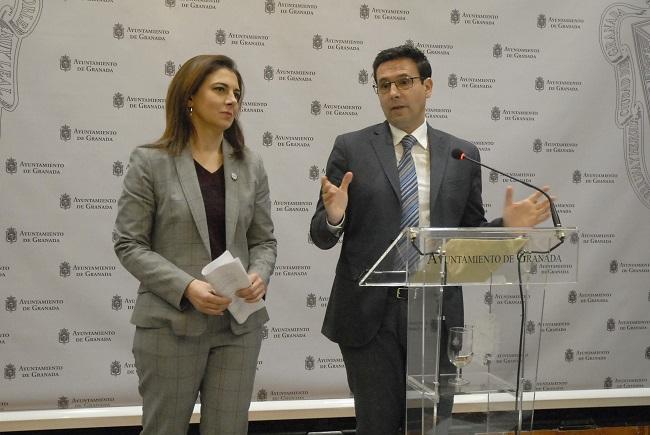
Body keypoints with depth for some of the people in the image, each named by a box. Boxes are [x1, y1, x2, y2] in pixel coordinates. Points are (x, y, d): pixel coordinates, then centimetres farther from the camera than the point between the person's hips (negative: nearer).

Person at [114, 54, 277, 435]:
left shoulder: (251, 165, 8)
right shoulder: (150, 162, -3)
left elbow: (264, 240, 10)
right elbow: (130, 245, -6)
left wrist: (259, 276, -12)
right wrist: (186, 287, -18)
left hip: (240, 324, 3)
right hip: (171, 323, -3)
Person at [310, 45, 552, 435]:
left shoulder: (462, 154, 7)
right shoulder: (351, 148, 2)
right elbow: (321, 236, 1)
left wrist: (506, 225, -8)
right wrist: (333, 217, -21)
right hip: (368, 314, -2)